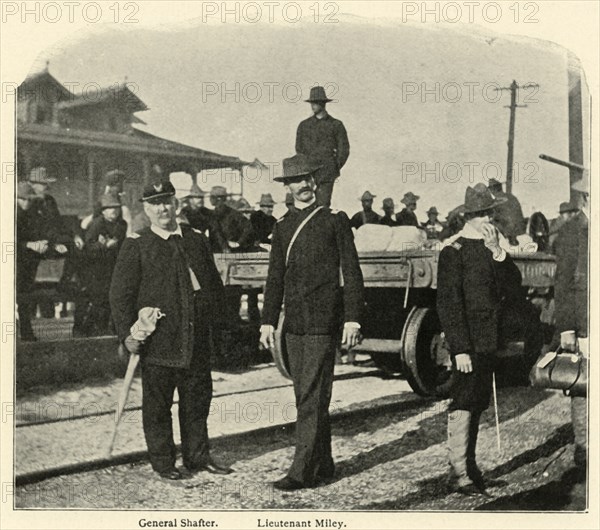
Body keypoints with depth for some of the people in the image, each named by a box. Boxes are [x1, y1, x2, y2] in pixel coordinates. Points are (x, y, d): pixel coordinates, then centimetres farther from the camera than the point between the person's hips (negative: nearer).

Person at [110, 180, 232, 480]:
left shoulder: (197, 241, 11)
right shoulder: (136, 247, -2)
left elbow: (214, 284, 17)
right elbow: (120, 294, -5)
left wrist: (215, 319, 9)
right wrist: (127, 333, -13)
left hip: (197, 341, 4)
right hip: (158, 342, -4)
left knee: (198, 400, 12)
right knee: (157, 405, 5)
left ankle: (198, 458, 26)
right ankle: (162, 462, 19)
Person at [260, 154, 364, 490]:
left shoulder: (335, 220, -1)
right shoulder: (283, 227, 14)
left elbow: (352, 273, -3)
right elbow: (275, 279, 17)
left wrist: (353, 318, -9)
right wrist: (268, 321, 10)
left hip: (323, 323, -6)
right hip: (294, 324, 6)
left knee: (312, 398, -7)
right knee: (307, 397, 11)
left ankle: (303, 472, -4)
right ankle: (323, 464, 22)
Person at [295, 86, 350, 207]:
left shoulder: (336, 125, 8)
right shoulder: (304, 125, 15)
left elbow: (344, 149, 8)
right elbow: (299, 148, 15)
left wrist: (334, 168, -1)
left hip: (326, 173, -2)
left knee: (323, 204, -7)